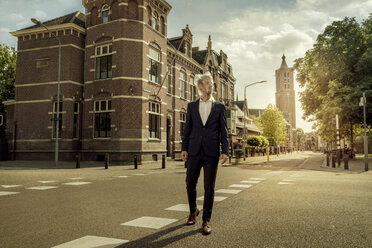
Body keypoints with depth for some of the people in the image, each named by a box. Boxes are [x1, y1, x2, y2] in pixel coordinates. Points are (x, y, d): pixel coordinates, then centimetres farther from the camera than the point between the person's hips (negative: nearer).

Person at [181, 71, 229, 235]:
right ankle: (193, 211, 34)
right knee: (190, 184, 8)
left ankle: (206, 220, 14)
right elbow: (187, 129, 10)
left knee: (209, 187, 1)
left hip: (211, 152, -1)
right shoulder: (191, 106, 10)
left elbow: (223, 131, 4)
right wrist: (184, 148, 2)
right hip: (194, 151, 2)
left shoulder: (219, 107, 7)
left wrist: (225, 151, -4)